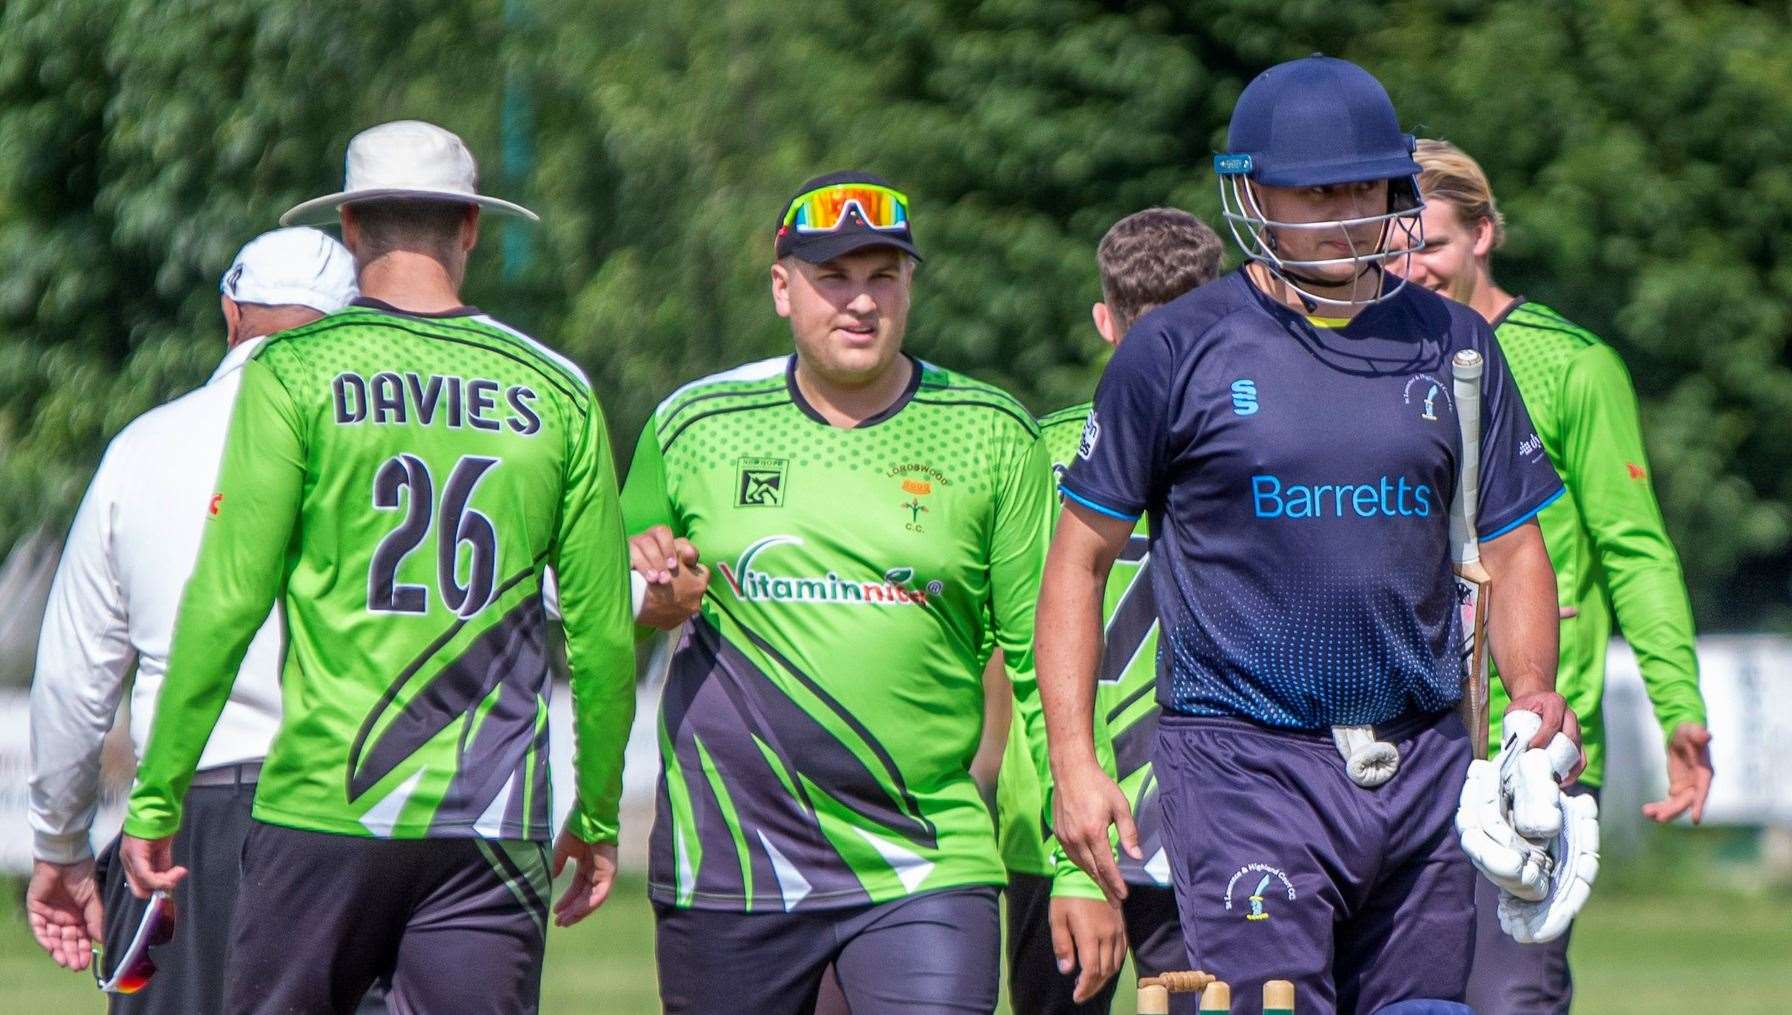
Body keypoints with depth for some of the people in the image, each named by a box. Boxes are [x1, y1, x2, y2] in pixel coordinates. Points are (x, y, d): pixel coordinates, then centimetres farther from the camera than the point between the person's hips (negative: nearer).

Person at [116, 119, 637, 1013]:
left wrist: (155, 797, 2)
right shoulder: (555, 393, 6)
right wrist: (597, 815, 19)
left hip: (324, 808, -2)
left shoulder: (296, 372, -1)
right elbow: (603, 630, 7)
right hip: (492, 828, 2)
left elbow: (228, 599, -5)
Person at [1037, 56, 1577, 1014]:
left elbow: (1513, 551, 16)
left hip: (1423, 770, 4)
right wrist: (1073, 762, -6)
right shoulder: (1175, 350, 0)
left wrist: (1531, 690, -4)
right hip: (1246, 759, -4)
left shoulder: (1452, 346, 10)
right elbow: (1080, 557, 3)